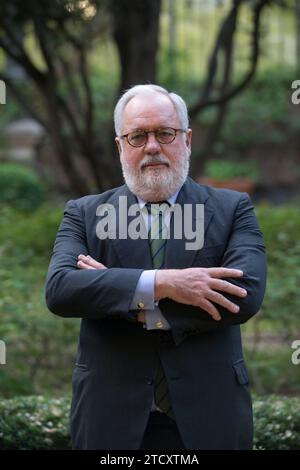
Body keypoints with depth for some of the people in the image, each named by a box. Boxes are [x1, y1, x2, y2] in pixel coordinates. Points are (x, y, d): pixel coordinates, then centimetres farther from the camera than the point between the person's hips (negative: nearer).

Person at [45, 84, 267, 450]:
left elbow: (246, 295, -13)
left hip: (206, 418, 0)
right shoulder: (84, 214, 5)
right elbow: (59, 289, -12)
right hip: (113, 419, 0)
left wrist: (120, 296, -14)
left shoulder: (232, 210, 3)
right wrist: (160, 283, -24)